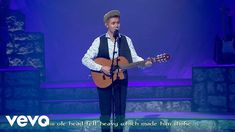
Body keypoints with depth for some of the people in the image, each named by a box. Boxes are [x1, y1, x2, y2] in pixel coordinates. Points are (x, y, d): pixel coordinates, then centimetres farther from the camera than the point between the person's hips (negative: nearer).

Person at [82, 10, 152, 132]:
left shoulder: (126, 40, 2)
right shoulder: (99, 41, -5)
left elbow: (134, 58, -2)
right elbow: (85, 59, -9)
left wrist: (144, 63, -22)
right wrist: (101, 68, -20)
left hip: (121, 78, 2)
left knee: (120, 110, 6)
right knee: (105, 111, 4)